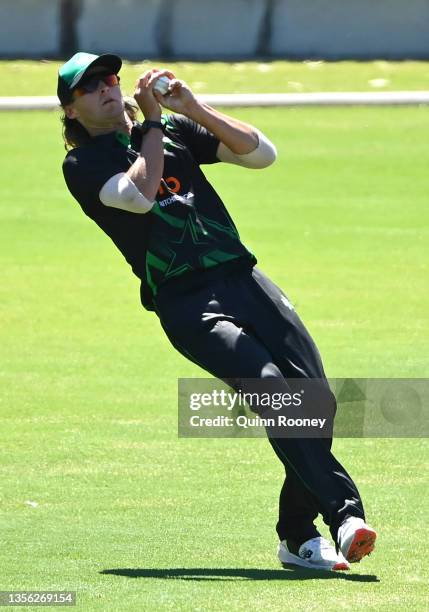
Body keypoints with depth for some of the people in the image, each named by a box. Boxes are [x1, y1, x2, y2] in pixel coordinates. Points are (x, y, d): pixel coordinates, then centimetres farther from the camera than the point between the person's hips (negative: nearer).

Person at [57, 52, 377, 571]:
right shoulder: (83, 164, 8)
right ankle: (344, 514, -31)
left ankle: (299, 537, 0)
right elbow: (139, 194, -12)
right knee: (269, 387, -25)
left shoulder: (176, 130, 21)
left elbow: (262, 154, 11)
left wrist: (194, 110, 1)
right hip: (185, 303, -5)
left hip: (243, 276, 5)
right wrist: (151, 123, -1)